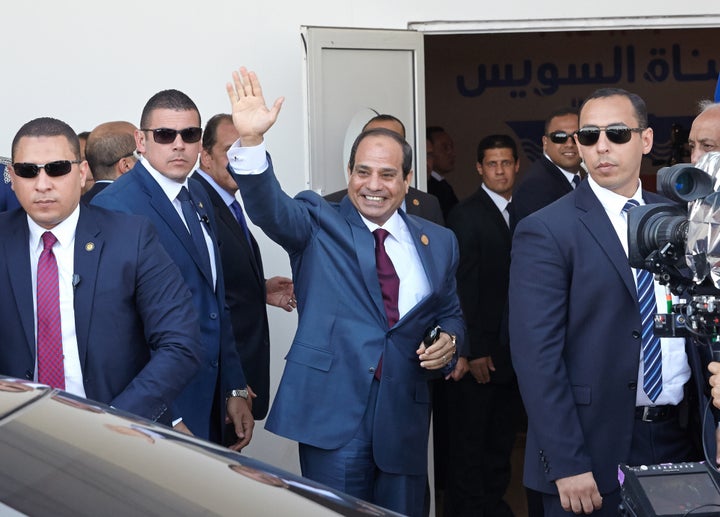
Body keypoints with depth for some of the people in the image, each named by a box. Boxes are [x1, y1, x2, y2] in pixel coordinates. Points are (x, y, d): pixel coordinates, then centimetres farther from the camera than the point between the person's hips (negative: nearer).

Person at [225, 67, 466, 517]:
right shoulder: (318, 223, 1)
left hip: (404, 418, 4)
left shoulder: (439, 242, 10)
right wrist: (251, 141, -35)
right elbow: (271, 207, -18)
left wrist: (449, 339, -4)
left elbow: (449, 312, 20)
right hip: (333, 415, -3)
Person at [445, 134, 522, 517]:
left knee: (503, 435, 15)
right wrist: (473, 350, -16)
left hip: (513, 349, 6)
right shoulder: (466, 215, -9)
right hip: (480, 350, -6)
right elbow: (462, 287, -13)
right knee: (470, 438, 3)